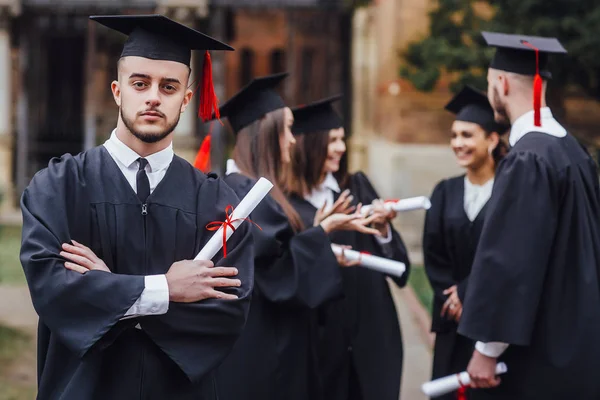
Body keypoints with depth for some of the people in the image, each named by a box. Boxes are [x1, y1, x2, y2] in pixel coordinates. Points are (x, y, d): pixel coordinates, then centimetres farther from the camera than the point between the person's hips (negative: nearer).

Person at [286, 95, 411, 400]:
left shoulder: (357, 187, 9)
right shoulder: (285, 201, -5)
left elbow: (398, 261, 7)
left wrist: (382, 229, -12)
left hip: (369, 331, 4)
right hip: (319, 334, -3)